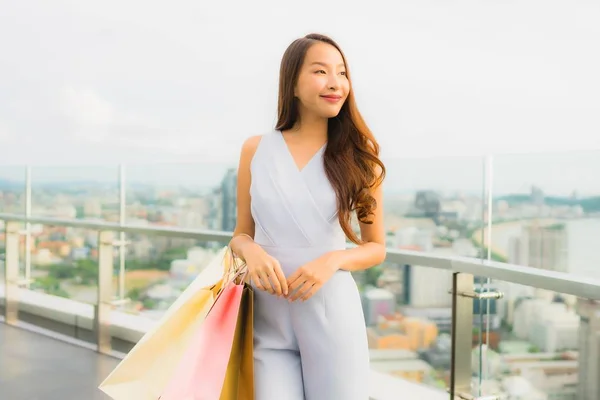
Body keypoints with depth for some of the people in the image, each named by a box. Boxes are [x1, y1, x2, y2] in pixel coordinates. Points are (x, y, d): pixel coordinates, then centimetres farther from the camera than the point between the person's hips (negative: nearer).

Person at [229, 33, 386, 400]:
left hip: (332, 311, 0)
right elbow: (242, 233, 11)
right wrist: (252, 251, -12)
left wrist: (332, 260, -15)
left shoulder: (358, 153, 0)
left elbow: (376, 247, 5)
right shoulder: (256, 150, 3)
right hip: (268, 315, 1)